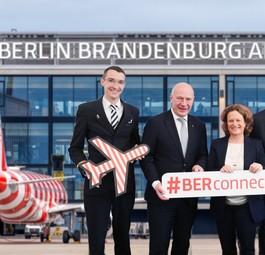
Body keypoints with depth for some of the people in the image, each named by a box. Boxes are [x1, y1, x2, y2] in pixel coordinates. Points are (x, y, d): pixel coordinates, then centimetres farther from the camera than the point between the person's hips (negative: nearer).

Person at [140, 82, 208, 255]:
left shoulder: (199, 126, 9)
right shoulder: (155, 123, -5)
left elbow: (203, 155, 15)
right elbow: (146, 157, -6)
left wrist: (200, 165, -10)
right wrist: (155, 183, -19)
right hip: (162, 194, -4)